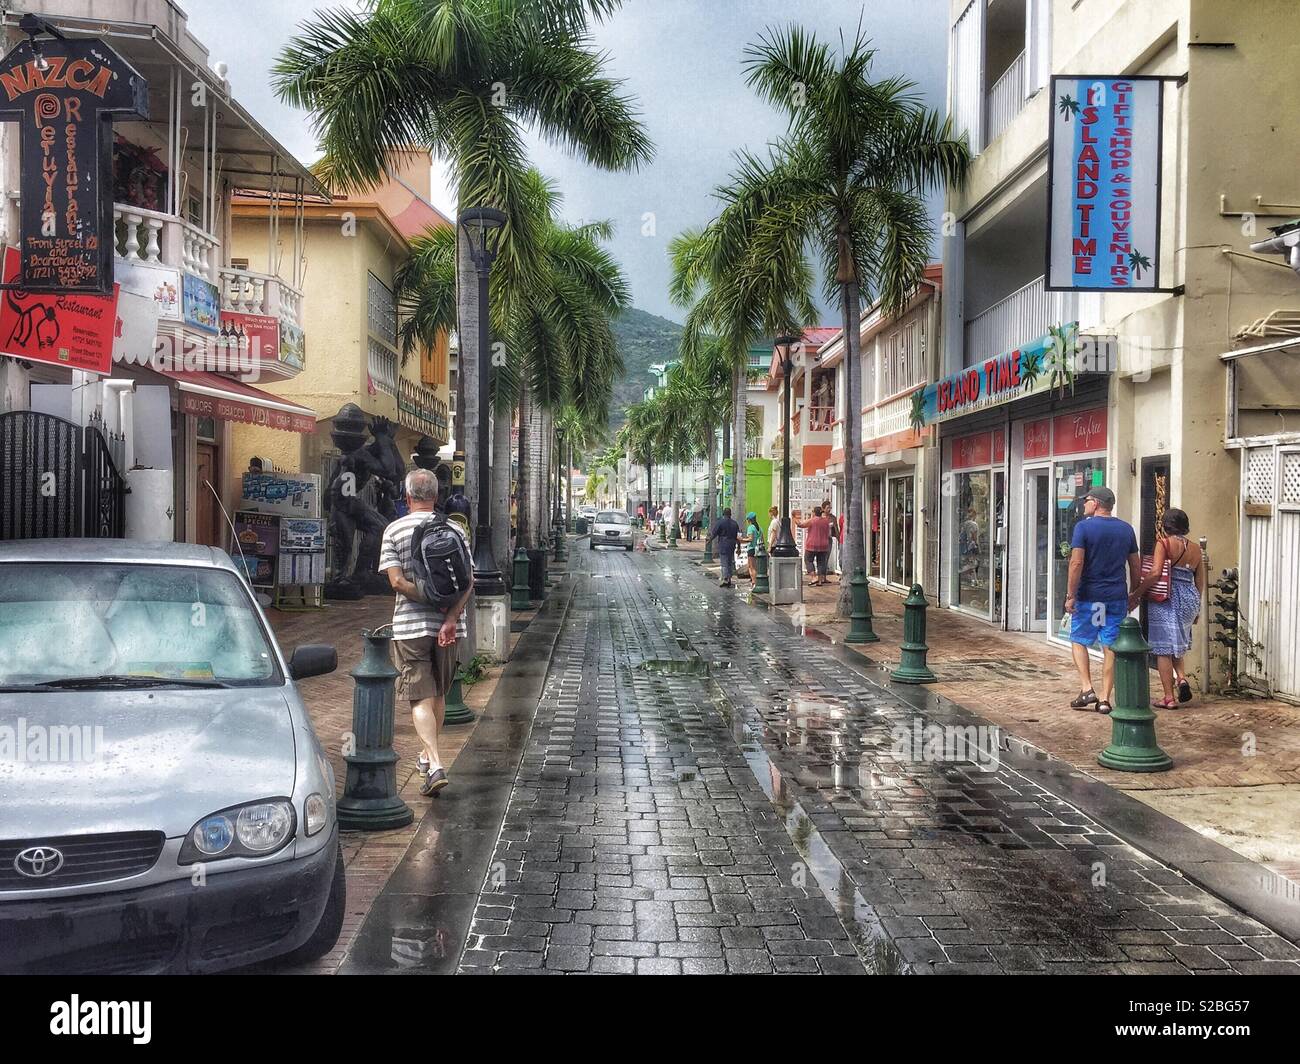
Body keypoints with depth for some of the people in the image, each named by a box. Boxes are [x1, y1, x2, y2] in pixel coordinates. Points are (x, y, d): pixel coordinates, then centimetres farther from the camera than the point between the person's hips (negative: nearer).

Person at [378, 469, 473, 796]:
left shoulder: (394, 530, -2)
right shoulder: (455, 530, 4)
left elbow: (397, 581, -12)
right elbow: (468, 582, -6)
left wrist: (432, 601, -11)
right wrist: (450, 616, -12)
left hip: (409, 626, -3)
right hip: (448, 624, 3)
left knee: (421, 698, -2)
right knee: (438, 694, 19)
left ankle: (435, 765, -15)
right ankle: (429, 754, 34)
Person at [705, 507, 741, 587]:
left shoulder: (720, 522, -8)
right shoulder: (734, 523, 5)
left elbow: (714, 533, -6)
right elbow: (738, 536, 6)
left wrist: (709, 540, 12)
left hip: (723, 545, -4)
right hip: (732, 546, 4)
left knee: (724, 563, -4)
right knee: (730, 563, 12)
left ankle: (725, 579, -13)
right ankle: (729, 580, 15)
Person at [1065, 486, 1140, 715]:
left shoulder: (1084, 526, -8)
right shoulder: (1126, 529, 8)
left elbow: (1077, 563, -15)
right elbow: (1136, 566, 11)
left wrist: (1070, 595, -11)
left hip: (1089, 596, -4)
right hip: (1117, 597, 4)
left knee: (1078, 641, 11)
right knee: (1111, 647, 6)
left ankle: (1087, 689, -2)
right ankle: (1105, 699, 6)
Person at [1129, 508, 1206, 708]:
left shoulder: (1164, 543, -8)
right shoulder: (1195, 549, 9)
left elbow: (1155, 573, -20)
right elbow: (1200, 583, 14)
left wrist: (1136, 594, -13)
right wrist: (1196, 608, 26)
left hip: (1166, 600, -6)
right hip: (1189, 599, 6)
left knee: (1163, 648, 2)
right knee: (1177, 643, 24)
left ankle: (1169, 698, 3)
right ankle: (1181, 677, 1)